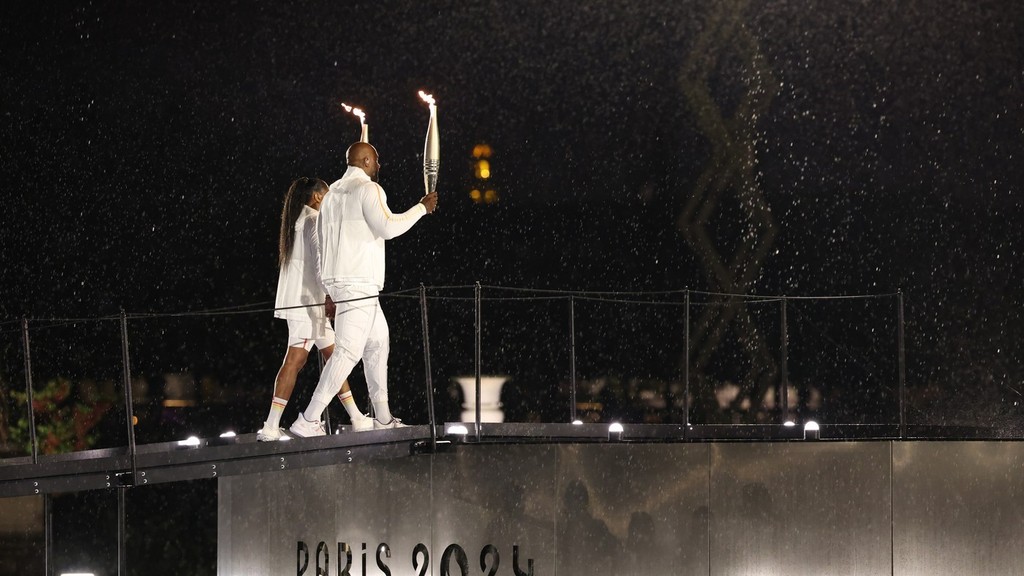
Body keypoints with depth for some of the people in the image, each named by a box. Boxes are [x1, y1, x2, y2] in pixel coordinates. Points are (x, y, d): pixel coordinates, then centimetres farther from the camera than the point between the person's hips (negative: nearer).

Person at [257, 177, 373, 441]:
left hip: (297, 299, 10)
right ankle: (271, 426, -21)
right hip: (308, 300, -10)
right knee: (295, 360, -14)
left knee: (334, 355, 13)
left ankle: (356, 417, 16)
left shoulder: (297, 221, 19)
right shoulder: (315, 220, -8)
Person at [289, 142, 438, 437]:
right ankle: (307, 421, -19)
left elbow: (322, 244, 19)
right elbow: (387, 227, -22)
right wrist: (421, 208, -10)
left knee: (378, 342, 20)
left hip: (337, 281, 10)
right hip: (359, 283, -10)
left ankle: (383, 417, 23)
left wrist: (329, 289, 23)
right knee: (348, 351, -12)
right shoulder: (368, 189, -8)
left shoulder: (332, 194, 19)